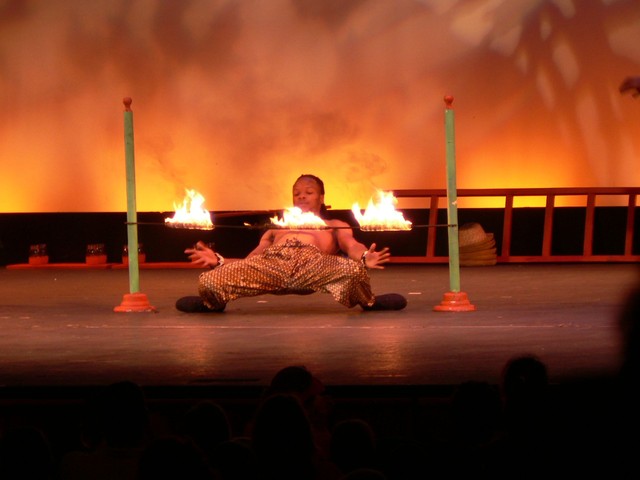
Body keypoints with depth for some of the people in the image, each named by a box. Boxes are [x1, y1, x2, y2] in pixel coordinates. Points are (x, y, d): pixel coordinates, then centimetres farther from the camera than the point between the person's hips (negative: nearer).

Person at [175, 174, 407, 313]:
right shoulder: (276, 227, 43)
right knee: (208, 281, -24)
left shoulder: (335, 225, 36)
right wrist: (219, 260, 8)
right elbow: (249, 261, 29)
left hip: (313, 261, -2)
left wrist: (364, 257, -13)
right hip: (270, 262, 2)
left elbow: (351, 245, 13)